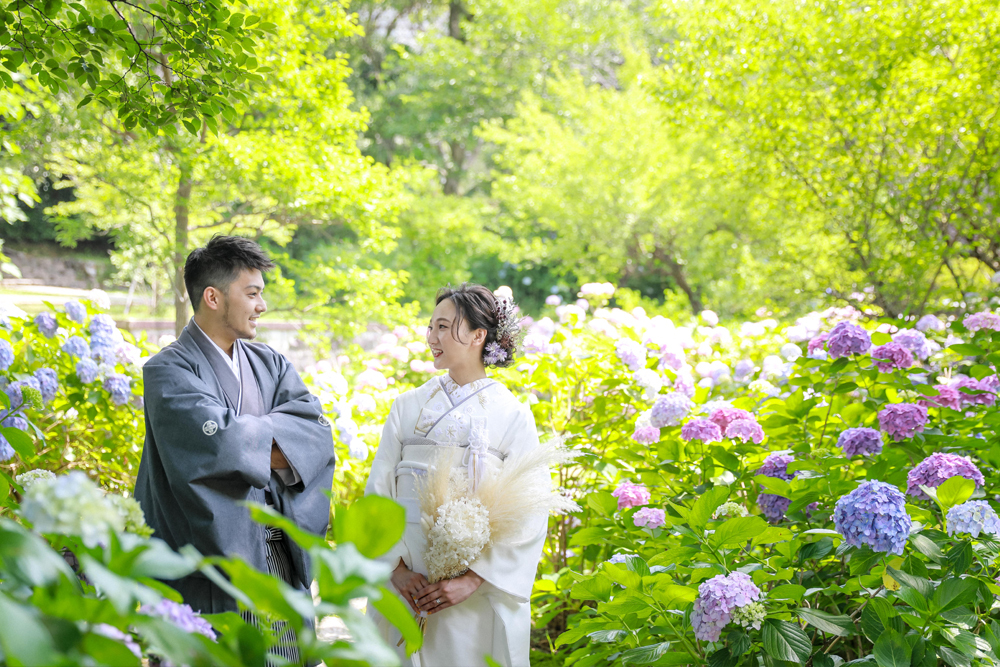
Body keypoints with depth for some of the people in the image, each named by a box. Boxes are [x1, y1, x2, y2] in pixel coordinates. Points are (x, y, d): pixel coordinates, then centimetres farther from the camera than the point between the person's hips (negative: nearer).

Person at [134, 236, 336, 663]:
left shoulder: (270, 365, 15)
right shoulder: (170, 370, -5)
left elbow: (317, 430, 0)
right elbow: (215, 440, -21)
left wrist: (243, 437, -12)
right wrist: (273, 438, -4)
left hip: (281, 560, 6)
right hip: (211, 563, -6)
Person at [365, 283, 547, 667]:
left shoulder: (513, 416, -2)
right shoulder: (407, 406, 7)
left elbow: (529, 520, -7)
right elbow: (378, 494, 4)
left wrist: (473, 580, -15)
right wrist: (397, 568, -8)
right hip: (405, 588, 3)